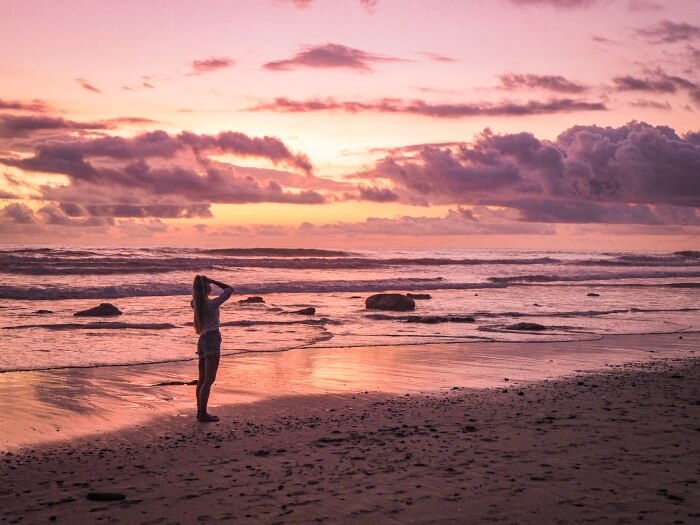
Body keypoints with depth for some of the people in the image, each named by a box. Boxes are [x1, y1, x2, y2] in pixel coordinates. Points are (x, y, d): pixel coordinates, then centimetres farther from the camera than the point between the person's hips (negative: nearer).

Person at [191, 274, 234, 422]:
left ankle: (200, 411, 18)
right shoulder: (212, 304, -17)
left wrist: (200, 282, 11)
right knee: (209, 380, -5)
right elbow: (229, 289, -9)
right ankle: (203, 413, -6)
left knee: (202, 379, 14)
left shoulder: (195, 303, 1)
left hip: (202, 341, 8)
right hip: (212, 341, -8)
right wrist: (210, 280, -8)